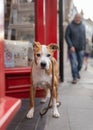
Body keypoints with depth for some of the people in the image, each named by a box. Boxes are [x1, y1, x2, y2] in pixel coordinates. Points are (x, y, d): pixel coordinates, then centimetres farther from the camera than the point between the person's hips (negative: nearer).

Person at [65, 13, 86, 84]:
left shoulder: (83, 26, 10)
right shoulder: (70, 26, -4)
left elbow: (84, 37, 14)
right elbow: (67, 36, -7)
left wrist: (84, 46, 10)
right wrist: (71, 46, -14)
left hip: (81, 48, 4)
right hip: (72, 48, -4)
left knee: (80, 63, 11)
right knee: (74, 63, -6)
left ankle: (77, 72, 38)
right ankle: (75, 77, 3)